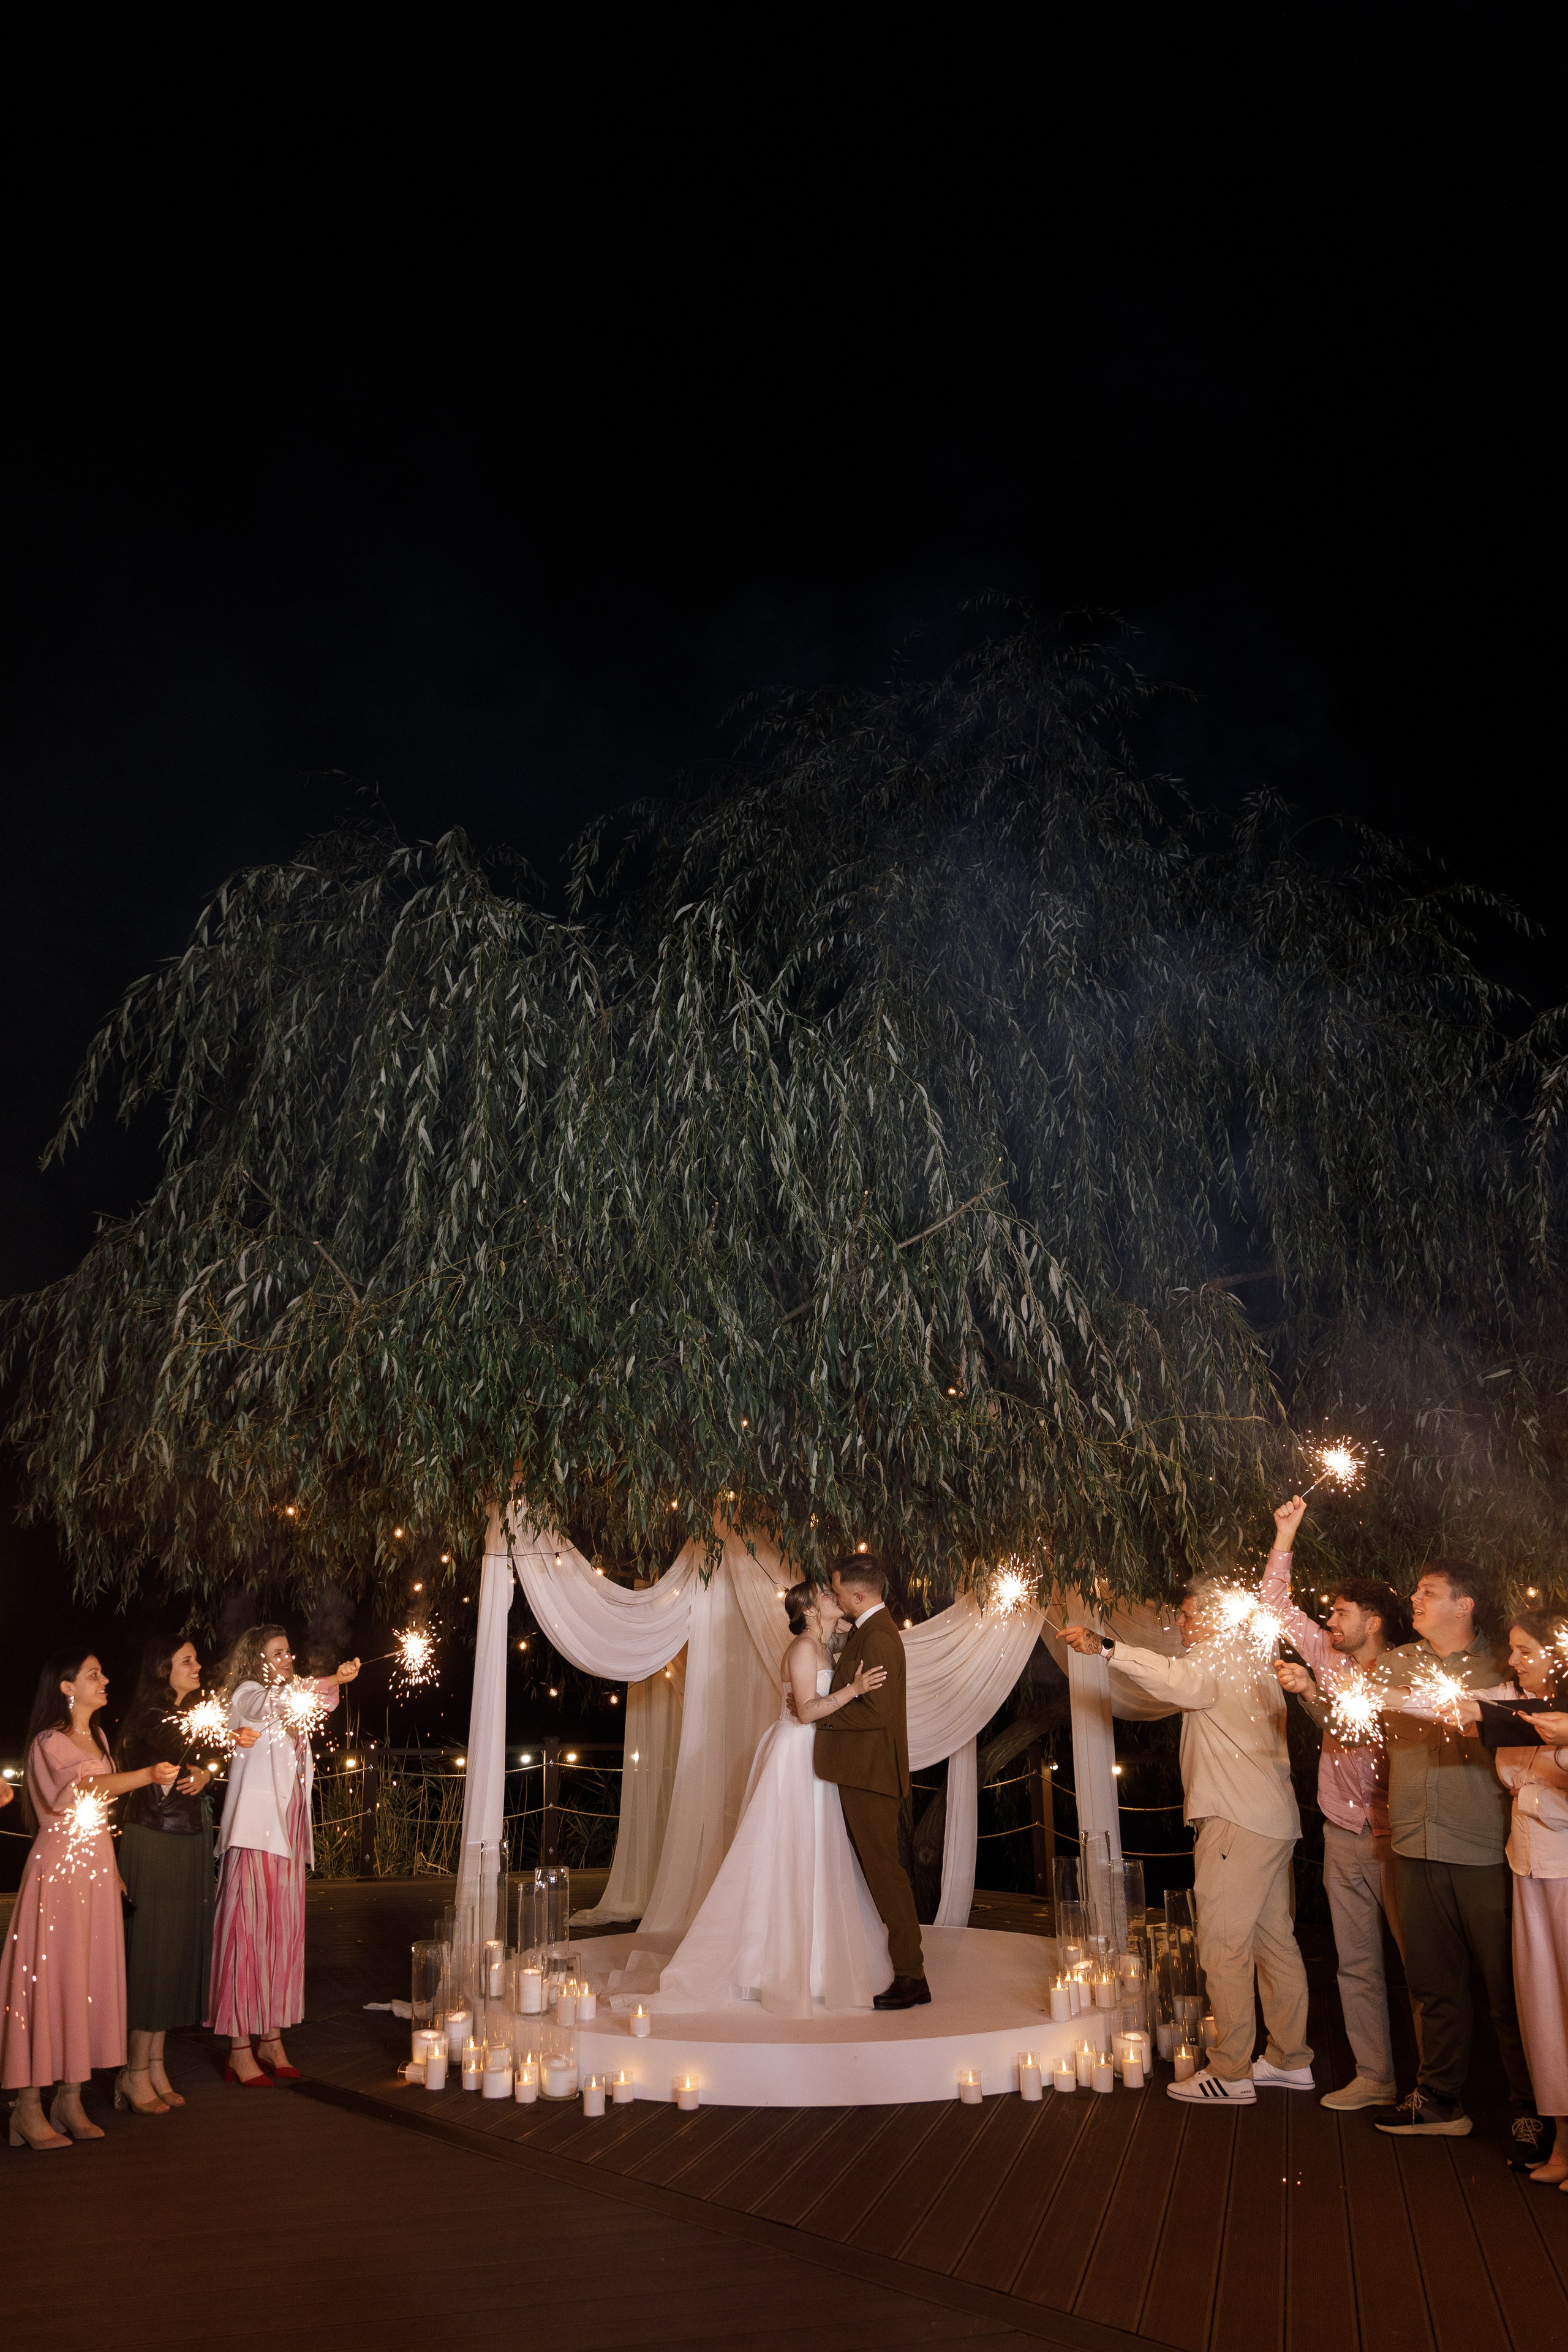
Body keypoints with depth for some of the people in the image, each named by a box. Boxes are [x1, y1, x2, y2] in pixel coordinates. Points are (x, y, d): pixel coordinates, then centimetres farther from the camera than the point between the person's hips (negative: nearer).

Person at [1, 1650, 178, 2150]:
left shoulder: (99, 1740, 15)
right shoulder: (49, 1742, -10)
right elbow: (87, 1786, -29)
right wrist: (148, 1776, -43)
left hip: (98, 1869, 7)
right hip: (58, 1867, -7)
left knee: (92, 1979, 6)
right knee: (48, 1978, -6)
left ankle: (70, 2100, 13)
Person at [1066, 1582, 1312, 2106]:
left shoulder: (1216, 1662, -12)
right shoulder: (1255, 1670, 19)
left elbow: (1176, 1679, -34)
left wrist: (1104, 1646, -46)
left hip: (1237, 1823, -10)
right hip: (1272, 1819, 10)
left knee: (1223, 1945, -6)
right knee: (1273, 1940, 15)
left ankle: (1230, 2073, -3)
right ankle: (1290, 2060, 22)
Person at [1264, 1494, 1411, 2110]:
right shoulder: (1329, 1658, 7)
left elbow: (1355, 1735, -18)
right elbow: (1277, 1604, 11)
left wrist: (1311, 1694, -24)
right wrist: (1285, 1536, 6)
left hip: (1391, 1835, -6)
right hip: (1343, 1835, 6)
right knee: (1357, 1963, 9)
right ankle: (1375, 2078, 16)